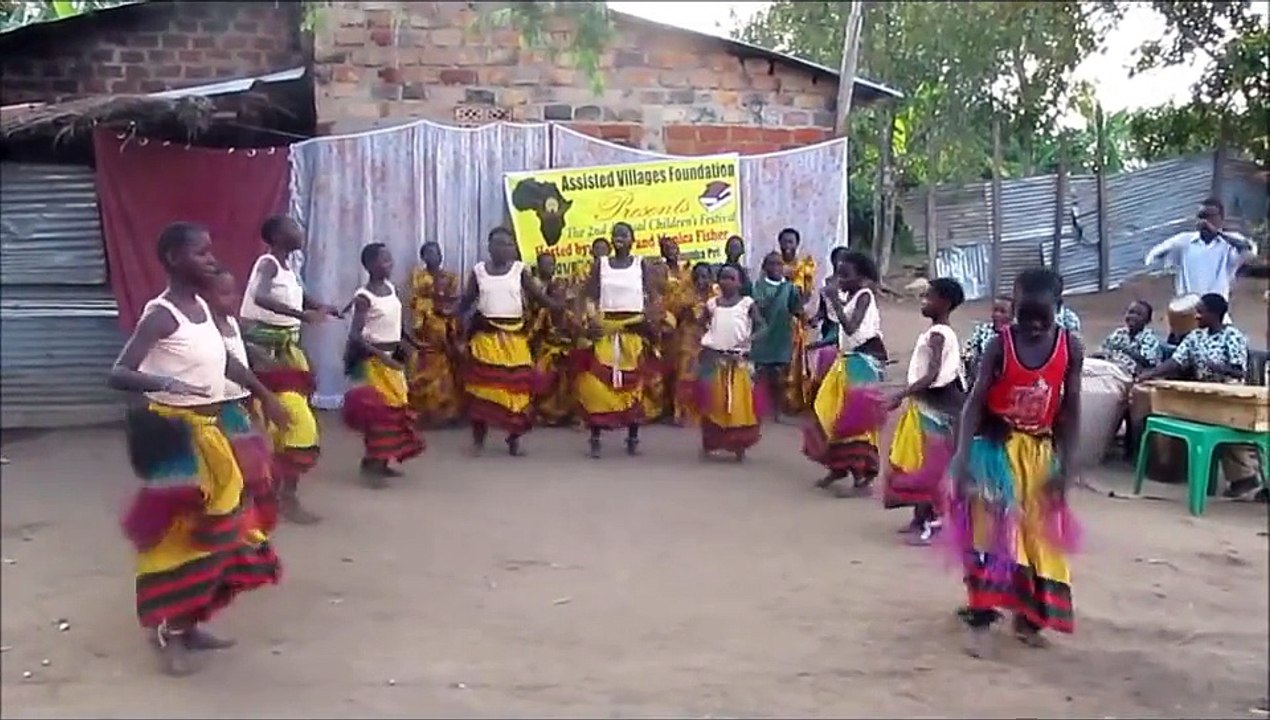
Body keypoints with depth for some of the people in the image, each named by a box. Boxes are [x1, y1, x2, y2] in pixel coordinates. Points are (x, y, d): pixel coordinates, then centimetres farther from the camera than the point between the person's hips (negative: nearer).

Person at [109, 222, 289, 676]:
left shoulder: (202, 307, 7)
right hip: (177, 436, -9)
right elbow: (118, 374, -25)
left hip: (209, 431, 9)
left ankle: (188, 623, 24)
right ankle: (167, 631, 10)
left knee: (211, 529, 13)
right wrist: (166, 384, -42)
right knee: (177, 531, -2)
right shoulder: (160, 315, -17)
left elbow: (226, 362, 22)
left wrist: (265, 396, 29)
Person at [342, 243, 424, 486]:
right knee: (379, 410, -7)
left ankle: (382, 462, 21)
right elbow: (355, 335, -21)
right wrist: (382, 356, -27)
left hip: (393, 357, 8)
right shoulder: (364, 297, -17)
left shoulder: (392, 288, 5)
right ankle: (371, 464, 1)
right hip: (374, 359, -8)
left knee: (396, 407, 11)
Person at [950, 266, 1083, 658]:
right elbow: (975, 402, -11)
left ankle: (1027, 617, 25)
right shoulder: (1000, 344, -13)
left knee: (1037, 536, 9)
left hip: (1040, 452, 3)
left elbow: (1071, 410, -2)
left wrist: (1065, 467, -6)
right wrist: (962, 458, -19)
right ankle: (980, 619, 1)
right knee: (989, 533, -6)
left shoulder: (1070, 348, -7)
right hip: (996, 448, -3)